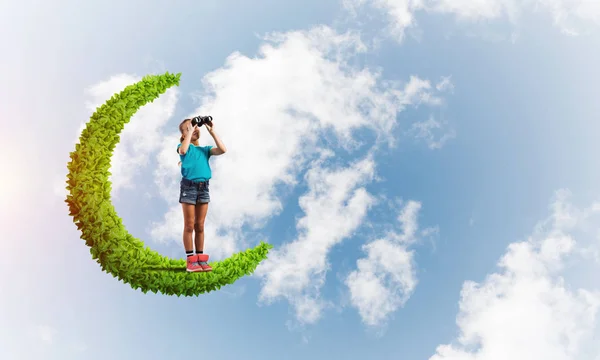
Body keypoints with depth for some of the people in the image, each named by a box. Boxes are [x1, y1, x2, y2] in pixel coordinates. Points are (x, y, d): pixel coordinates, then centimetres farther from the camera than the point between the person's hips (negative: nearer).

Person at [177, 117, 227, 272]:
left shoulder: (205, 149, 13)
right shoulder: (183, 146, 4)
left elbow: (222, 150, -3)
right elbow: (183, 150, -22)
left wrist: (212, 132, -3)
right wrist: (190, 131, -14)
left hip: (203, 187, 4)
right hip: (189, 186, -4)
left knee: (200, 226, 7)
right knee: (189, 225, -1)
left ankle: (201, 259, 12)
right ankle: (191, 260, 3)